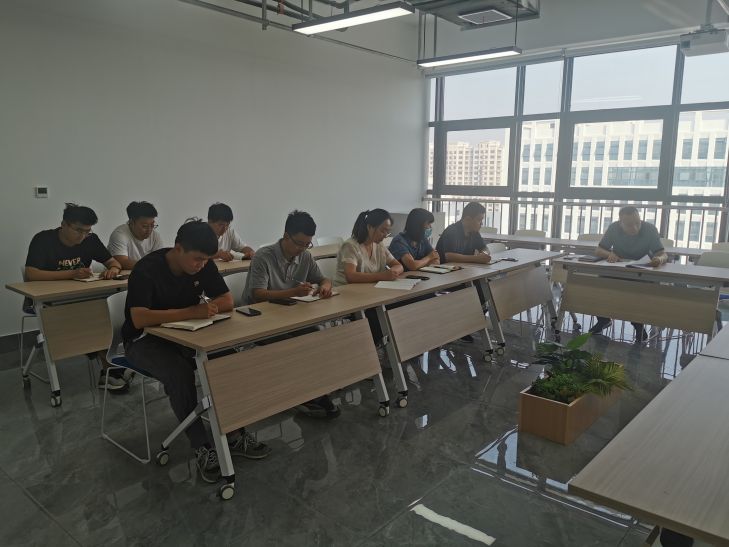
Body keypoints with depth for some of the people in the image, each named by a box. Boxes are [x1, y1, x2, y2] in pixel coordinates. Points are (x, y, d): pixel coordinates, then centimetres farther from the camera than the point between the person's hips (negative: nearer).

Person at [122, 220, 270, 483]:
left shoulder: (204, 265, -7)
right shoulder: (146, 270, -25)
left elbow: (227, 301, -6)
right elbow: (139, 319, -36)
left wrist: (204, 309, -26)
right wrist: (192, 312, -40)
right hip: (145, 340, -5)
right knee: (180, 373, -34)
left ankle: (234, 436, -8)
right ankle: (202, 449, -21)